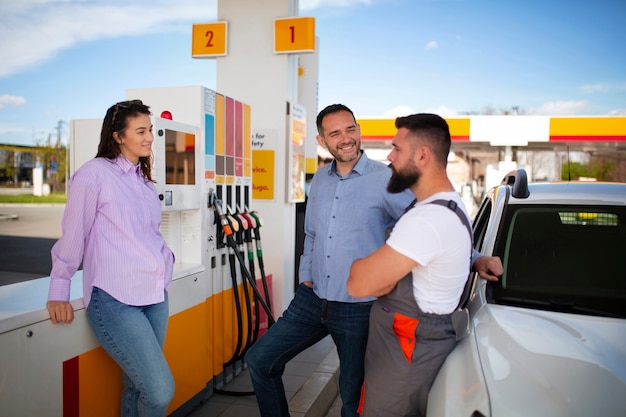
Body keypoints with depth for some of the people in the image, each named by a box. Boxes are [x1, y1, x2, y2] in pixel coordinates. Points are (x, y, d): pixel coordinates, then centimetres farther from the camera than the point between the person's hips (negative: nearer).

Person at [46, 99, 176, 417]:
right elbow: (73, 234, -5)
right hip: (115, 300, -7)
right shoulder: (95, 172, -7)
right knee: (160, 390, -11)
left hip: (156, 296, 7)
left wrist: (166, 258, 11)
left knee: (137, 385, 14)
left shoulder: (144, 179, 16)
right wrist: (59, 292, -3)